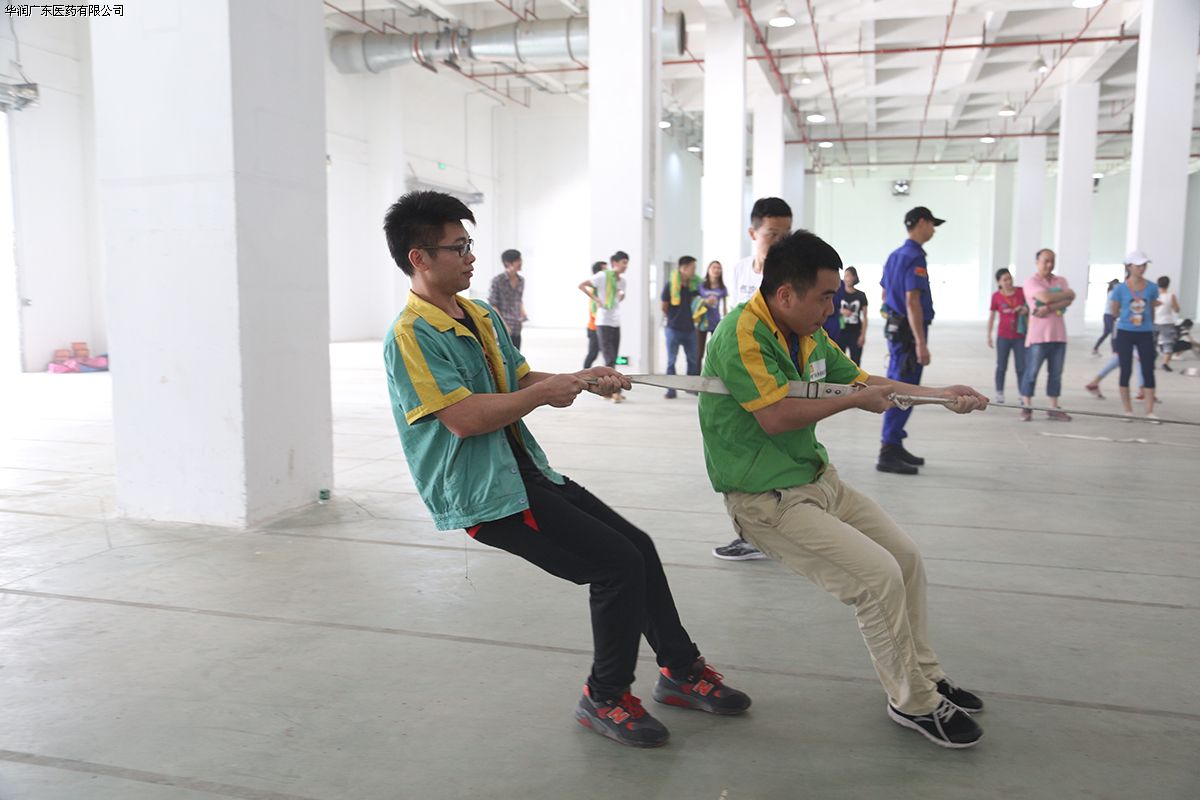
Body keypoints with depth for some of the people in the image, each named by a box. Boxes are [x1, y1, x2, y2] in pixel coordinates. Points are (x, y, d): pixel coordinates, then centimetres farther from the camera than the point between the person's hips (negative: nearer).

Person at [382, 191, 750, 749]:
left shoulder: (482, 316, 13)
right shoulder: (411, 335, -14)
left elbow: (521, 381, 17)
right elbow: (464, 417, -23)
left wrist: (584, 380, 0)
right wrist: (545, 392, -16)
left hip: (524, 471, 9)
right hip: (484, 495, -9)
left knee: (637, 545, 8)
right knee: (617, 563, -13)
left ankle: (682, 670, 26)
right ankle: (605, 698, 8)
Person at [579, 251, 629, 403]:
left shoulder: (622, 281, 13)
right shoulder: (603, 276, -8)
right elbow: (582, 286, -10)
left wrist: (621, 296, 11)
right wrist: (596, 300, -15)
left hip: (616, 323, 7)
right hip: (603, 323, -7)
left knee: (612, 360, 10)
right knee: (610, 359, -10)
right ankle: (615, 391, -12)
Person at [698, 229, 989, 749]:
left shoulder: (810, 335, 7)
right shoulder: (742, 332, -20)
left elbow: (862, 381, 19)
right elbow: (775, 416, -28)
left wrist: (942, 395, 13)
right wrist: (855, 401, -17)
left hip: (818, 478, 9)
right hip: (767, 499, -9)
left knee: (906, 556, 11)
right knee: (878, 575, -15)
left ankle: (924, 676, 29)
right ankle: (913, 703, 6)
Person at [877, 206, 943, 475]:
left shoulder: (895, 255, 14)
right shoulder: (915, 257, -15)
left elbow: (885, 294, 22)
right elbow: (912, 301, -22)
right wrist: (921, 344, -24)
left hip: (895, 328, 10)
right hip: (909, 332, -10)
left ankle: (893, 445, 23)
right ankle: (888, 453, -6)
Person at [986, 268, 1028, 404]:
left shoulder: (1021, 292, -3)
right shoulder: (996, 296, -5)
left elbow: (1029, 308, 12)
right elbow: (991, 317, 2)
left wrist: (1026, 310, -12)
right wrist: (989, 336, 2)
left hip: (1020, 336, 1)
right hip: (1003, 337, -1)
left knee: (1021, 367, 1)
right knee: (1001, 366, 7)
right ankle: (999, 393, 17)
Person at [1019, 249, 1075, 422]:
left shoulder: (1061, 281, 14)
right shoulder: (1031, 281, -3)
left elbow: (1069, 300, -3)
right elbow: (1046, 297, -19)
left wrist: (1049, 309, -17)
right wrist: (1066, 293, -3)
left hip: (1059, 335, 5)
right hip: (1038, 335, -5)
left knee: (1056, 373, 7)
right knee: (1031, 372, -3)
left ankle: (1054, 408, 13)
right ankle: (1026, 407, 5)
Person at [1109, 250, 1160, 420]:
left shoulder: (1151, 287, -1)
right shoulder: (1120, 288, -7)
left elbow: (1152, 309, 13)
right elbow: (1114, 312, 3)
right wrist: (1128, 314, -1)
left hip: (1145, 334, 2)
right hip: (1125, 333, -2)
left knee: (1148, 371, -2)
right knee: (1126, 371, 4)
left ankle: (1149, 411, 2)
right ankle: (1128, 410, 14)